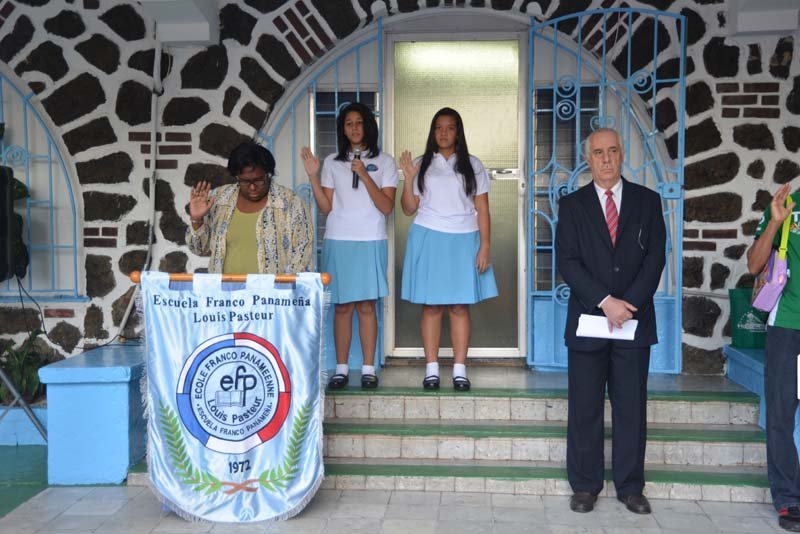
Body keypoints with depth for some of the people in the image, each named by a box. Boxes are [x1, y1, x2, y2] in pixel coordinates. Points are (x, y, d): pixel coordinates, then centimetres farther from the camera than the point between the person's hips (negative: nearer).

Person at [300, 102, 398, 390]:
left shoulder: (384, 162, 6)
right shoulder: (332, 162, 11)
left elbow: (387, 207, -3)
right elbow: (326, 207, 5)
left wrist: (365, 176, -12)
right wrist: (312, 176, -5)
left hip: (371, 242, -1)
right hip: (338, 241, 2)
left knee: (367, 305, -2)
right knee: (342, 306, 2)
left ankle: (368, 369, 5)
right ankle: (341, 369, 9)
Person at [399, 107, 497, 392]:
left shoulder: (472, 165, 9)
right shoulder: (423, 165, 10)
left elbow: (482, 210, 5)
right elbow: (409, 209, 8)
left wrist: (485, 246, -3)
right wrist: (408, 178, -6)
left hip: (463, 240, 0)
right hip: (428, 240, 0)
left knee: (460, 306, -2)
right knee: (431, 306, -1)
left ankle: (460, 370, 3)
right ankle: (431, 369, 4)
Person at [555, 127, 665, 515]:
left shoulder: (648, 201, 8)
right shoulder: (572, 205, 5)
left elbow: (656, 255, 1)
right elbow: (567, 261, -4)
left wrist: (629, 303, -11)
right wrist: (606, 302, -13)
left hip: (635, 321, 1)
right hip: (587, 321, 0)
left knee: (631, 407, 6)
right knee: (584, 409, 4)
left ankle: (630, 487, 18)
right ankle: (585, 486, 15)